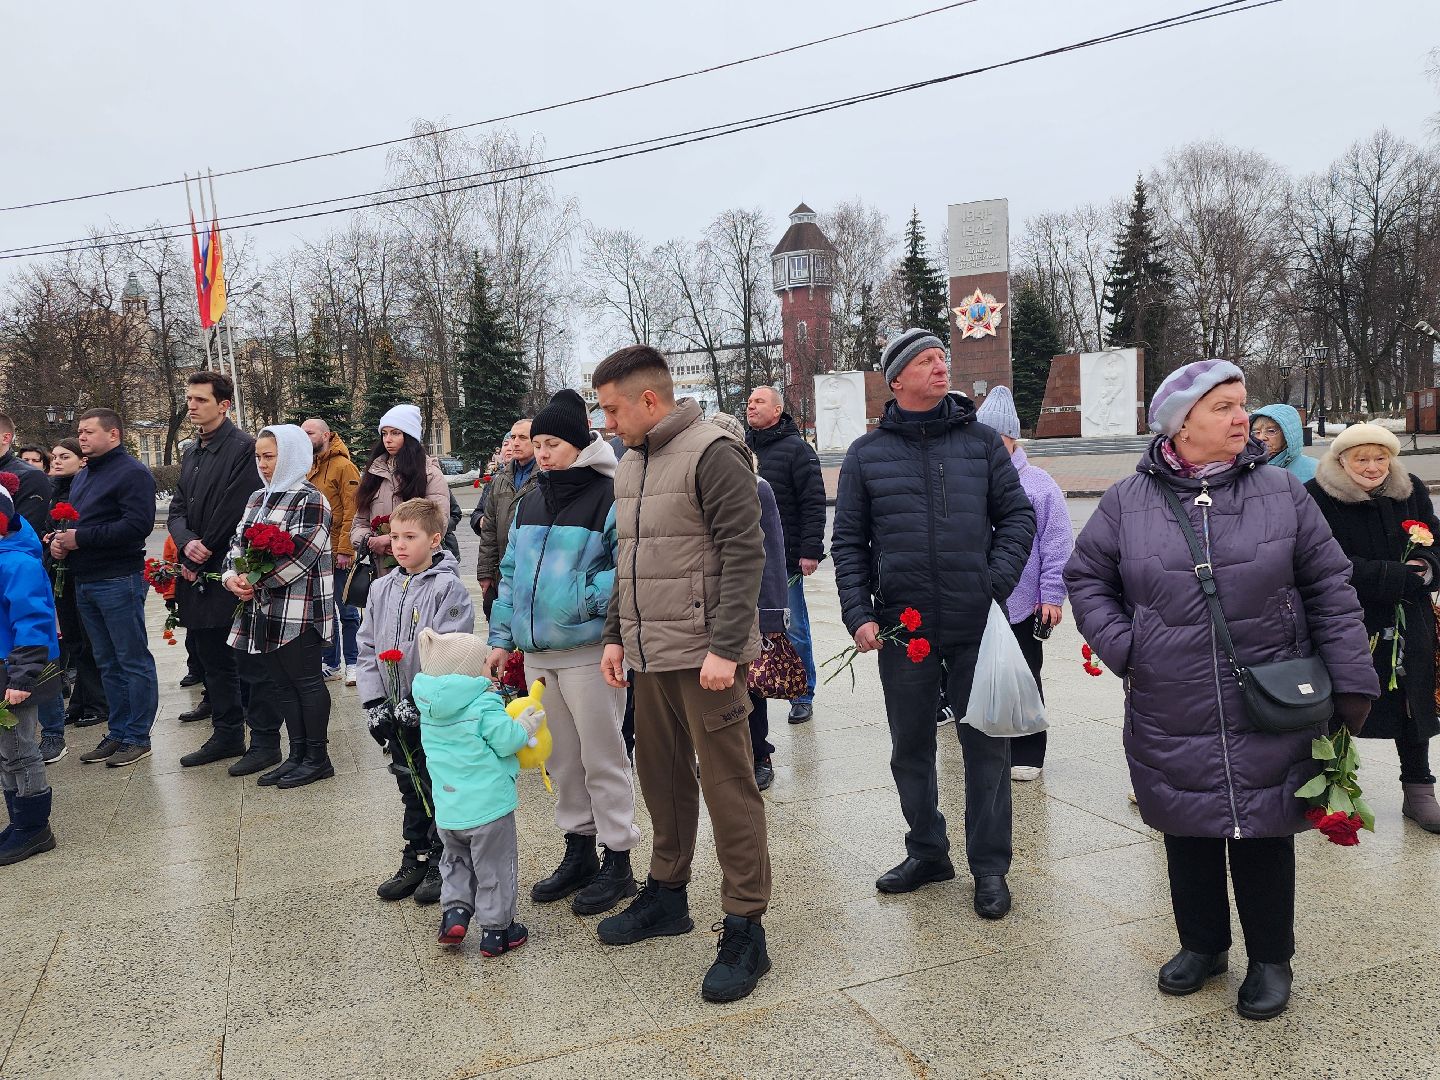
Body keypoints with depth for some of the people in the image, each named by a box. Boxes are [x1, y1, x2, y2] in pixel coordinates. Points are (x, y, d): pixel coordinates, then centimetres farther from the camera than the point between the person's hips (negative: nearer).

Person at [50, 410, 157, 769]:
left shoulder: (132, 473, -10)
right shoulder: (82, 476, 18)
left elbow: (138, 524, -22)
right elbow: (71, 522, 25)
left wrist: (80, 538, -19)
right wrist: (58, 538, 2)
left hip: (119, 581, -9)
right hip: (84, 583, 9)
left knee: (133, 660, -1)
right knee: (107, 663, 14)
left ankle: (137, 737, 6)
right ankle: (118, 733, 23)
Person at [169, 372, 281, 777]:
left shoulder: (243, 448, -11)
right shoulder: (191, 454, 16)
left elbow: (234, 511, -17)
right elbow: (177, 511, 11)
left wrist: (201, 559, -12)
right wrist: (186, 544, -10)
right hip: (199, 576, 9)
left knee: (251, 663, -1)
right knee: (213, 661, 16)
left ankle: (265, 741, 8)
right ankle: (226, 735, 28)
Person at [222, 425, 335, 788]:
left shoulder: (309, 500, -10)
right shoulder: (258, 499, 16)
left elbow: (300, 553, -19)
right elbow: (239, 542, 15)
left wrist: (257, 580, -17)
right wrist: (232, 576, -5)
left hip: (299, 612, -8)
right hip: (263, 610, 8)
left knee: (306, 682, 0)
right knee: (281, 684, 12)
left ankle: (317, 758, 10)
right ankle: (297, 754, 22)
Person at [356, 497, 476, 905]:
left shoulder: (448, 588, -14)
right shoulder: (382, 589, 7)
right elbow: (367, 647, 9)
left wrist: (419, 702, -21)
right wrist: (375, 702, 1)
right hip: (397, 712, 6)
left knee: (440, 789, 6)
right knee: (411, 789, 17)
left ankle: (442, 865, 20)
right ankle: (415, 860, 31)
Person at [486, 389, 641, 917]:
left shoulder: (609, 497, -10)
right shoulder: (529, 502, 13)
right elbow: (511, 572, 16)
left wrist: (585, 600, -22)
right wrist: (501, 637, 12)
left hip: (587, 650, -7)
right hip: (536, 652, 7)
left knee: (602, 758, 3)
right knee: (562, 759, 16)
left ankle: (617, 862, 17)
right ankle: (578, 853, 30)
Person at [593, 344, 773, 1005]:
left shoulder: (712, 454, -11)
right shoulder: (630, 466, 16)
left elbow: (744, 554, -16)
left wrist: (724, 648, -20)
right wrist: (615, 635, 17)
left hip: (704, 656, -8)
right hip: (649, 657, 8)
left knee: (727, 786, -3)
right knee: (661, 777, 17)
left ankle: (745, 930, 7)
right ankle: (667, 893, 33)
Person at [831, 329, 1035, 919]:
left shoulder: (981, 441, 4)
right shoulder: (866, 454, 4)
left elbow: (1017, 516, 5)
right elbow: (848, 542, 5)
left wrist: (997, 583, -9)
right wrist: (858, 614, -5)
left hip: (977, 626, -1)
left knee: (986, 746, 6)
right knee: (910, 748, 13)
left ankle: (989, 866, 20)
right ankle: (927, 852, 32)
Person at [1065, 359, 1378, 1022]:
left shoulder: (1282, 493, -1)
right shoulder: (1128, 502, -1)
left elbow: (1330, 588, 2)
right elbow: (1087, 578, 8)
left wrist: (1350, 681, -1)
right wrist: (1121, 647, -4)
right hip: (1170, 717, 1)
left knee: (1263, 834, 11)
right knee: (1187, 834, 14)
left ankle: (1271, 959, 32)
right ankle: (1202, 944, 36)